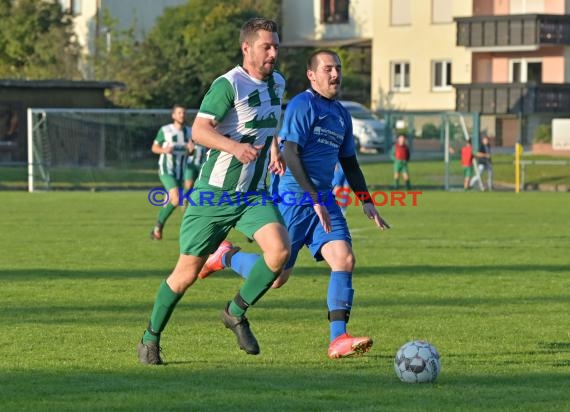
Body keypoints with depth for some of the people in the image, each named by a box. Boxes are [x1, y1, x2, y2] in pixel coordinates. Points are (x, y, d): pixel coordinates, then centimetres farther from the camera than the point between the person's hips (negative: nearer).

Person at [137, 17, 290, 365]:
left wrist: (274, 148, 19)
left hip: (254, 193, 6)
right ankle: (151, 339, 19)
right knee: (188, 271, 0)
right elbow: (199, 130, -25)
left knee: (280, 249, -19)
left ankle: (236, 313, 2)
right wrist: (234, 146, -39)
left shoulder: (277, 83, 8)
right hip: (215, 193, -5)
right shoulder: (228, 84, -15)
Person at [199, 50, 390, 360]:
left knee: (344, 258, -14)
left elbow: (349, 162, 25)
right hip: (292, 198, -7)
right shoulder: (301, 106, -10)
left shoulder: (340, 114, 16)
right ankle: (225, 257, 24)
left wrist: (366, 201, 15)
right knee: (276, 276, -5)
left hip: (323, 201, 7)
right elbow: (291, 154, -17)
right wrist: (315, 200, -22)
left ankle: (338, 340, -16)